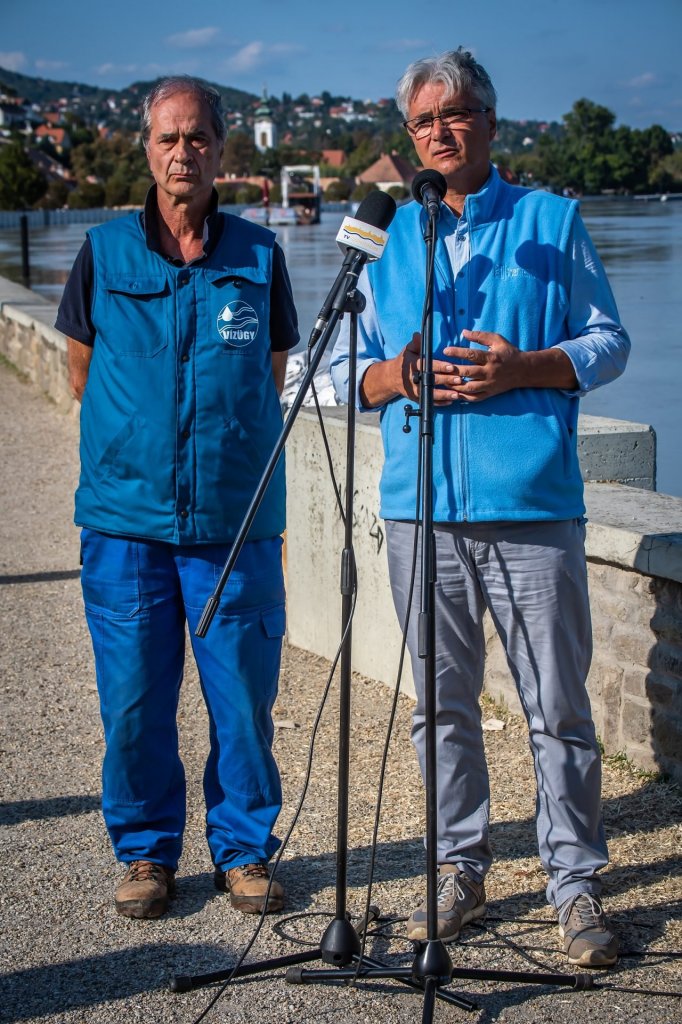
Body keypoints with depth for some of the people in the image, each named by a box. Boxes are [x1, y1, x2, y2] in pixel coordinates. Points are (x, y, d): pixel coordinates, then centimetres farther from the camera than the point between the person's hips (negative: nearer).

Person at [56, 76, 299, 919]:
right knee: (133, 698, 5)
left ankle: (244, 848, 22)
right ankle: (146, 851, 23)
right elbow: (82, 374, 14)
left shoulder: (259, 256, 4)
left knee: (243, 695, 4)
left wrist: (224, 438, 11)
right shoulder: (103, 253, 4)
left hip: (237, 520, 0)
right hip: (125, 517, 0)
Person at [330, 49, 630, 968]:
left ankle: (577, 883, 13)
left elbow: (608, 341, 7)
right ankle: (460, 869, 24)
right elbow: (345, 365, 16)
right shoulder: (387, 237, 15)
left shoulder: (552, 221, 8)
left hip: (533, 506, -3)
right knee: (442, 703, 10)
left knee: (558, 708, 0)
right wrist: (390, 378, -7)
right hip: (421, 508, 3)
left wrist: (523, 368, -10)